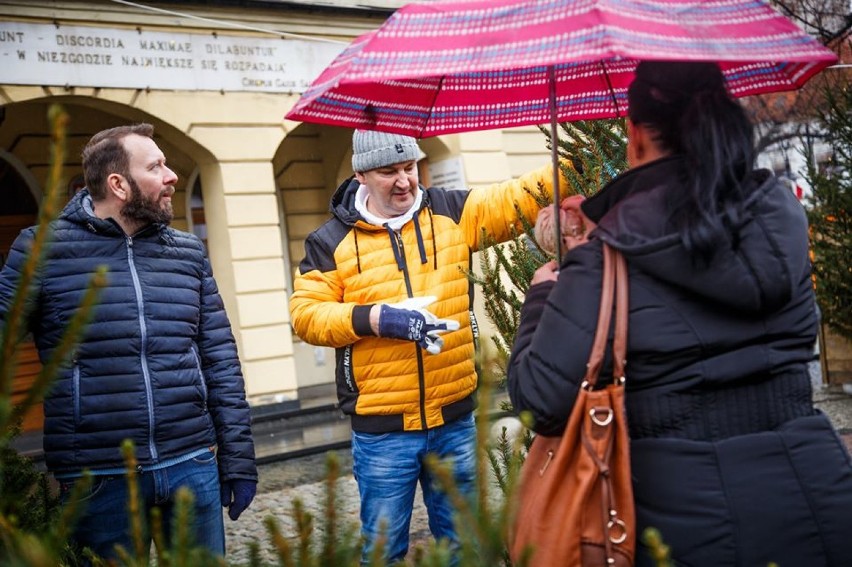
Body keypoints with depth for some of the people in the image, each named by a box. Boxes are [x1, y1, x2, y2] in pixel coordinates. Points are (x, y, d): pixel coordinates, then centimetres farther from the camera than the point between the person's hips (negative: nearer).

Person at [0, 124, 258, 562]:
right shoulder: (43, 249, -3)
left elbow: (220, 361, 8)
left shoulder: (188, 252, 7)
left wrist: (238, 460, 6)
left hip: (194, 466, 3)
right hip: (99, 479, -3)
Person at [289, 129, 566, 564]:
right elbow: (305, 313, -5)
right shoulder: (331, 241, 0)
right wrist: (374, 317, -19)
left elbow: (519, 198, -1)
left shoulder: (452, 213, 4)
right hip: (380, 429, -2)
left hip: (454, 419, 2)